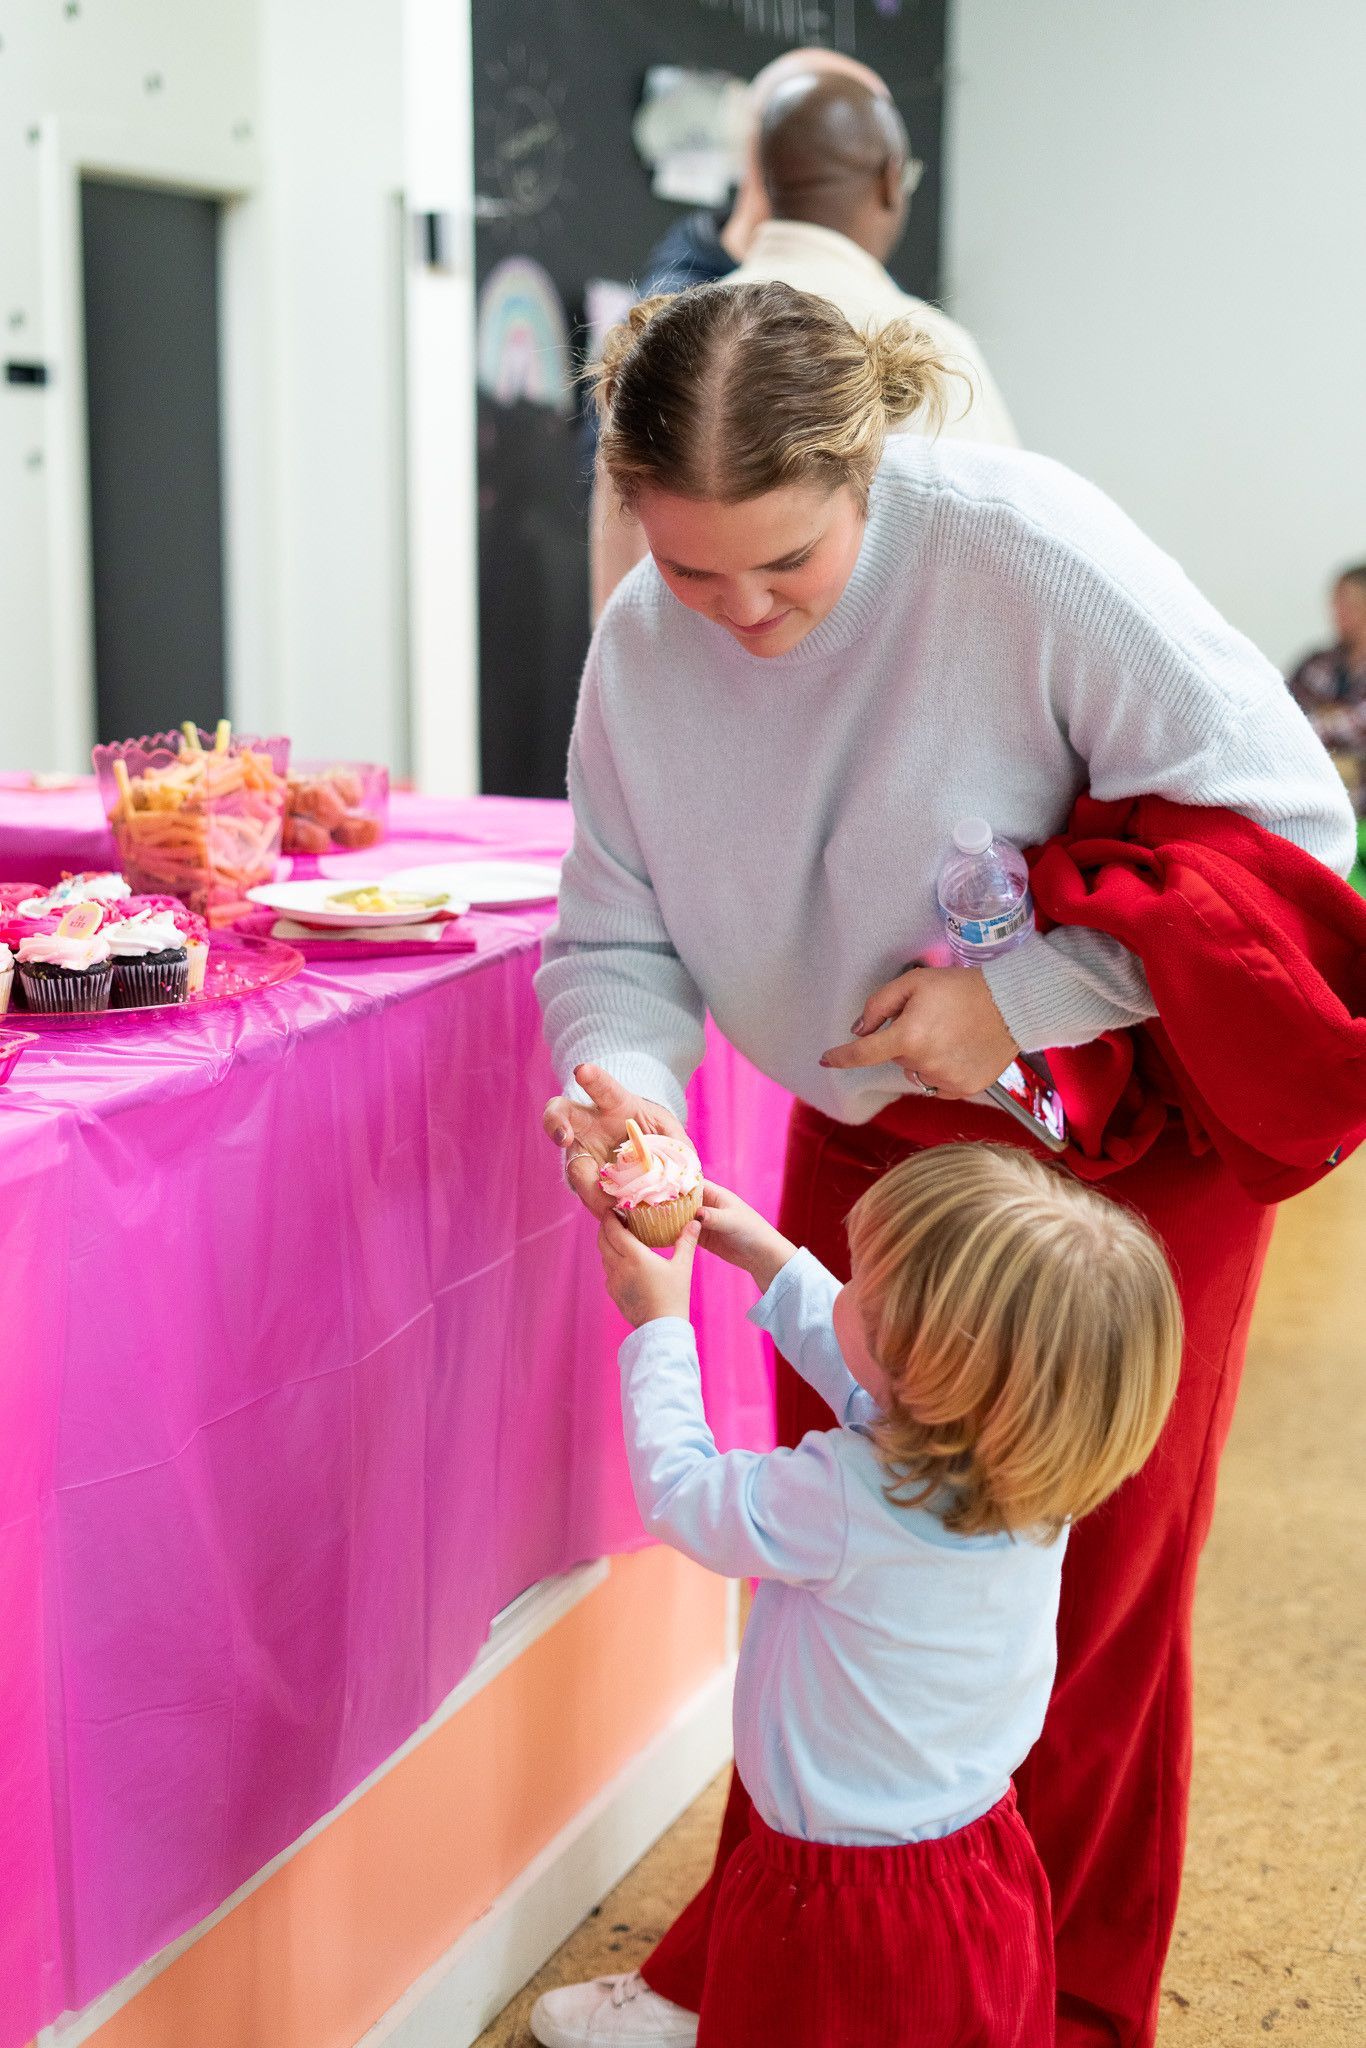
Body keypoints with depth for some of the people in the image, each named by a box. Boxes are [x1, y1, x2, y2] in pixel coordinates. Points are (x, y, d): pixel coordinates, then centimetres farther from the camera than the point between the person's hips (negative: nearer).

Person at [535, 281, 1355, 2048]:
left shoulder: (1024, 550, -28)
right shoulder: (642, 645, -10)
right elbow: (620, 937, -4)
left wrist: (1018, 997, -28)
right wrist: (623, 1083, -27)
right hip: (867, 1142, 5)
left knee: (1079, 1601, 7)